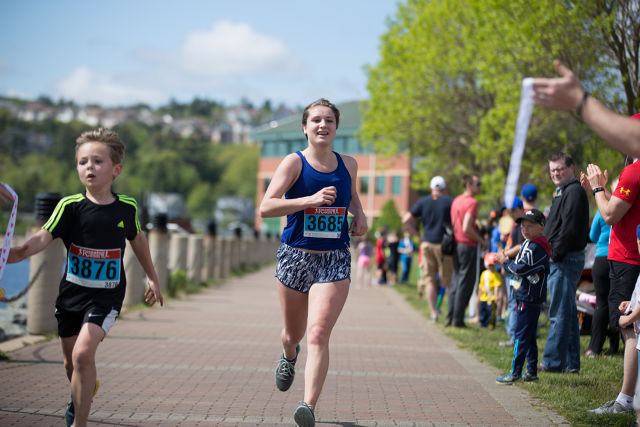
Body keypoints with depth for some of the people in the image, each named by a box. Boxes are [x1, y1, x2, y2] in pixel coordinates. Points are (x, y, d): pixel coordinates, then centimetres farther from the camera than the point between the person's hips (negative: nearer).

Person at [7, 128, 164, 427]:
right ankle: (82, 393, 50)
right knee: (71, 360, 16)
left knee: (83, 353, -21)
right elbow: (45, 236, -20)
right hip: (71, 292, 2)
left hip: (106, 294, -2)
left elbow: (137, 239, 16)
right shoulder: (70, 206, -7)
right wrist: (19, 252, -40)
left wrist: (152, 277, 24)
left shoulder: (127, 208, -2)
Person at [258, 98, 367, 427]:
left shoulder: (349, 165, 6)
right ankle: (289, 357, 54)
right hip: (295, 257, 0)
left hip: (335, 261, 1)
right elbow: (265, 207, -18)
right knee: (294, 333, 18)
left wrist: (360, 216, 7)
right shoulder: (294, 162, -6)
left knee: (318, 335, -17)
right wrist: (310, 199, -29)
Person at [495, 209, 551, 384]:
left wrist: (505, 262, -9)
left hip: (529, 298, -10)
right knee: (529, 336, 14)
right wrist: (507, 261, 4)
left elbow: (522, 269, -23)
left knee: (521, 335, -8)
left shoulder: (536, 247, -17)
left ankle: (515, 372, -7)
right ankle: (531, 371, 20)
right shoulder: (528, 244, 16)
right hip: (526, 297, 10)